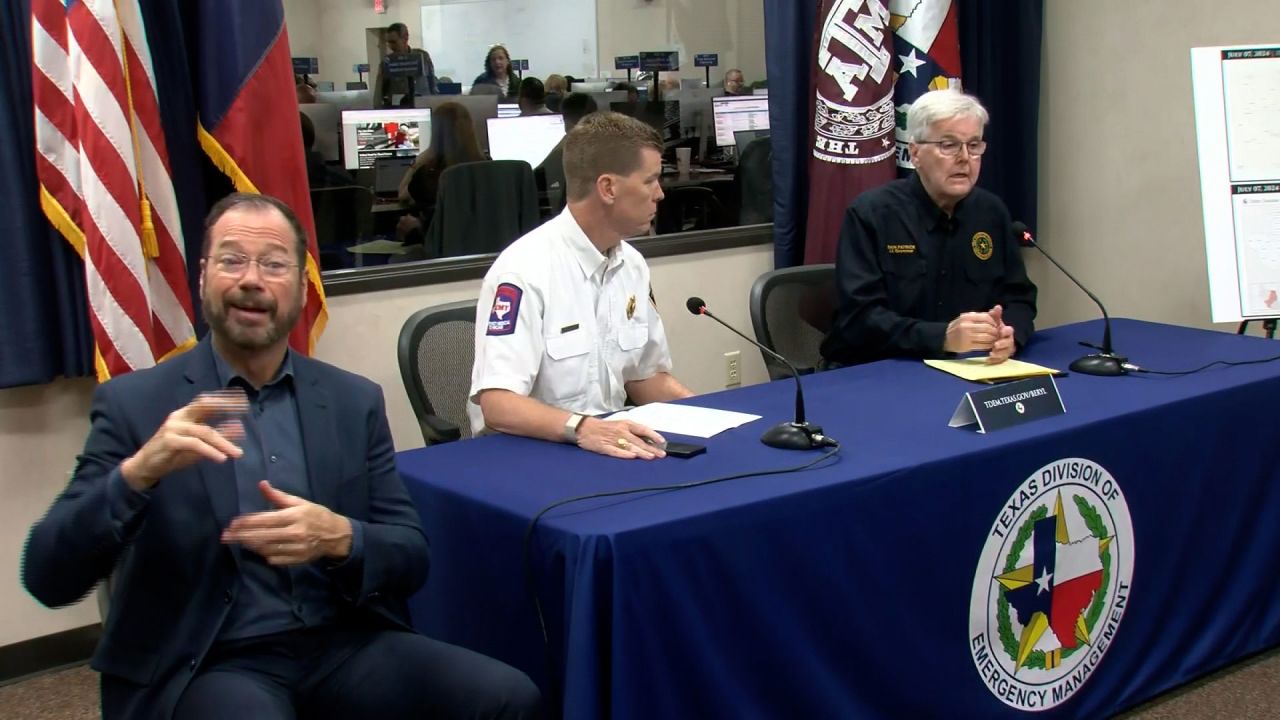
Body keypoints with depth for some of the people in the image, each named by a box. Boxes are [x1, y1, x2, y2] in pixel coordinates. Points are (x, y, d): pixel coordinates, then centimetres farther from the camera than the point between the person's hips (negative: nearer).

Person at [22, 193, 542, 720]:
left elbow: (411, 556, 6)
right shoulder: (133, 403, 0)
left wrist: (339, 538, -16)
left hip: (345, 646, 4)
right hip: (208, 667, -3)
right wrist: (137, 472, -24)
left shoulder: (355, 401, 8)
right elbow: (48, 578, -6)